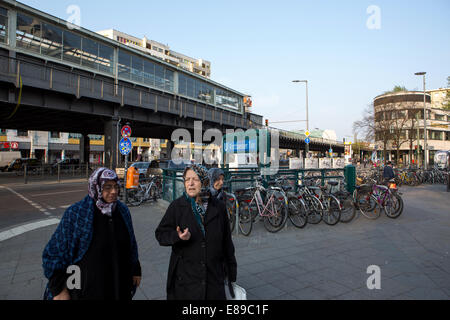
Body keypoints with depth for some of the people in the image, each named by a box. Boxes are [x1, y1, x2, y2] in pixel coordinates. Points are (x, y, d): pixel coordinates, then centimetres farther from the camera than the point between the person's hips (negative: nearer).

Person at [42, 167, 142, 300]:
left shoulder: (122, 211, -6)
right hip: (87, 288, -3)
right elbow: (54, 252, -12)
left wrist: (136, 270, 9)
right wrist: (58, 290, -12)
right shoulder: (75, 214, -18)